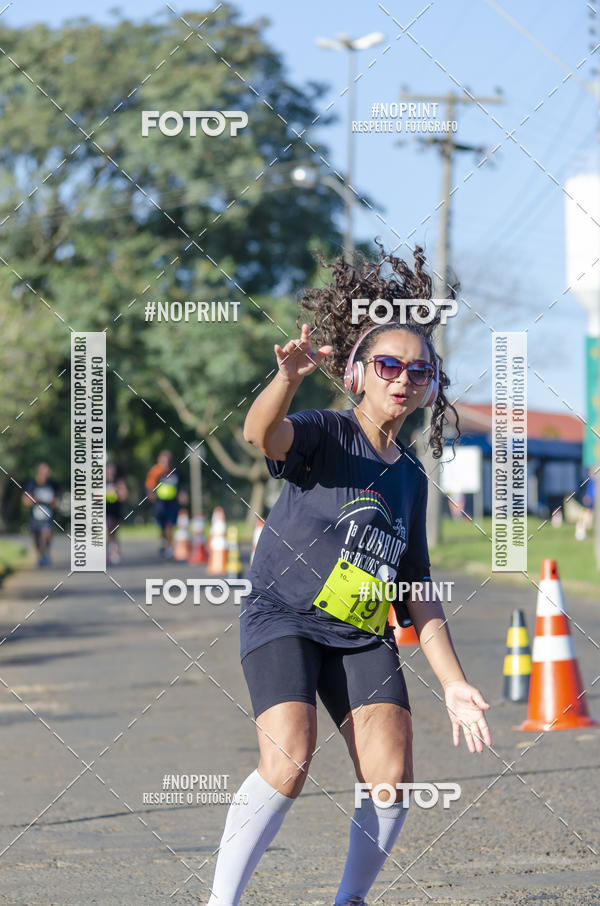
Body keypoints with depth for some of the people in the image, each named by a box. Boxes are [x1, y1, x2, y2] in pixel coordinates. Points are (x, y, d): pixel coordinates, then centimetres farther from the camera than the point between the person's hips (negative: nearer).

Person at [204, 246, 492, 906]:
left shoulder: (410, 475, 14)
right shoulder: (326, 434, -3)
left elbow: (418, 592, 19)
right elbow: (262, 432, -28)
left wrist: (453, 683, 14)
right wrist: (289, 376, -50)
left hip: (362, 635, 5)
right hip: (282, 618, -5)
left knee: (392, 780, -11)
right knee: (288, 765, -24)